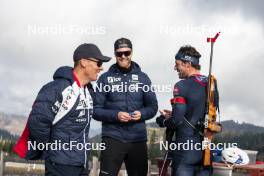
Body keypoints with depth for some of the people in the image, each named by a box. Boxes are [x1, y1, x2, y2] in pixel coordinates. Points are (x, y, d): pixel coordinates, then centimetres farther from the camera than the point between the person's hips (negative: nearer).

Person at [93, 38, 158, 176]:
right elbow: (96, 110, -1)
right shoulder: (105, 78, 2)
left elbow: (153, 106, 9)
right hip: (113, 137, -3)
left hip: (138, 138, 3)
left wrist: (142, 114, -12)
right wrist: (116, 115, -18)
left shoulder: (142, 77, 9)